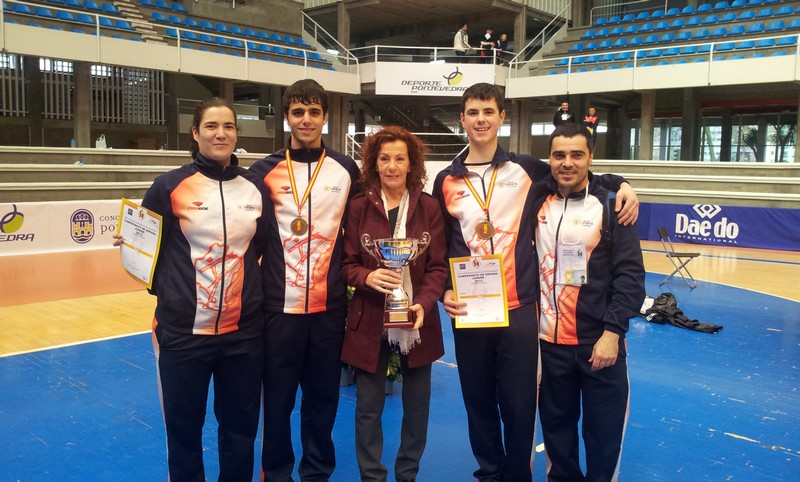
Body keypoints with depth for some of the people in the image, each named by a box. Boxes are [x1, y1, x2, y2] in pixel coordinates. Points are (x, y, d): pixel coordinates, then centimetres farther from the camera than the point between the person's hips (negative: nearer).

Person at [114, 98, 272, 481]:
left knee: (241, 425, 16)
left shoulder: (255, 187, 5)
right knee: (184, 428, 12)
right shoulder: (170, 186, -6)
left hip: (244, 330, 3)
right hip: (183, 330, -3)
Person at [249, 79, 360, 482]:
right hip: (279, 304, -1)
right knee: (277, 396, 7)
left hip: (329, 305, 1)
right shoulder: (264, 170, 1)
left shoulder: (347, 169, 5)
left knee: (323, 396, 11)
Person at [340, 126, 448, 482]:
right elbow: (347, 264, 0)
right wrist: (367, 277, -22)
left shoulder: (429, 207, -1)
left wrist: (423, 304, -19)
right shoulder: (358, 207, -1)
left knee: (417, 405, 13)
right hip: (369, 322, 0)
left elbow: (439, 266, -3)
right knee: (368, 407, 8)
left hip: (417, 321, 1)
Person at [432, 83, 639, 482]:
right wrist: (444, 291, -2)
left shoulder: (526, 168, 4)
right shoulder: (446, 181, 7)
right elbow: (439, 247, 11)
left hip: (519, 309, -1)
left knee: (519, 405, 5)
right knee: (479, 403, 13)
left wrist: (620, 184, 0)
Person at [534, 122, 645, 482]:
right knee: (556, 426, 15)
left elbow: (630, 275, -8)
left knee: (604, 432, 7)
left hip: (599, 342, -3)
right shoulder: (538, 202, 4)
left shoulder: (611, 205, -5)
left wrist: (612, 332, -14)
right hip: (549, 341, 3)